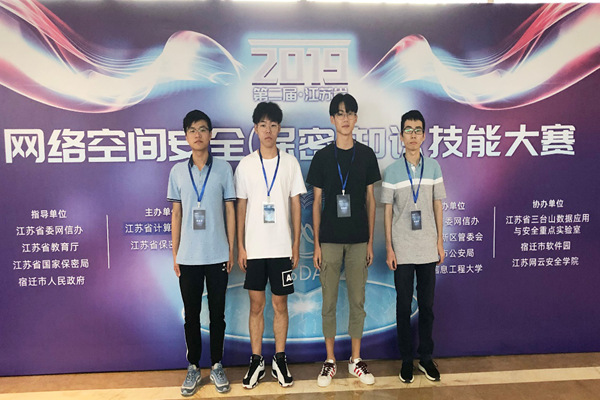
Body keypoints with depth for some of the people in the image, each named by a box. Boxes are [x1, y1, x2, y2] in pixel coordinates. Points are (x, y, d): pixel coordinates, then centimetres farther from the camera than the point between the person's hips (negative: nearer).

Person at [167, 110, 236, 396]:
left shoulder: (223, 168, 0)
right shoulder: (178, 171, 4)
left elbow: (230, 210, 2)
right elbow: (176, 214, 7)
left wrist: (231, 250, 0)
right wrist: (174, 254, 5)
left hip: (217, 255, -1)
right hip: (188, 257, 1)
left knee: (217, 313, 9)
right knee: (191, 314, 10)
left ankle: (217, 366, 25)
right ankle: (194, 368, 26)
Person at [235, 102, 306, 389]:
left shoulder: (290, 162, 2)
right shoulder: (245, 165, 2)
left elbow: (295, 205, 3)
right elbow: (241, 207, 4)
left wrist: (296, 244, 0)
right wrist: (240, 246, 0)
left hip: (281, 247, 0)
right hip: (254, 247, 0)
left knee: (280, 304, 9)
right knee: (256, 305, 9)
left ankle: (280, 359, 24)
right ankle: (256, 361, 23)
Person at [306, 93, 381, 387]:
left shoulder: (366, 154, 4)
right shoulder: (322, 157, 1)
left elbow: (370, 200, 6)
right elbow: (317, 202, 2)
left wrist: (371, 240, 2)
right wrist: (316, 244, -2)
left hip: (358, 239, 1)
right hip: (329, 239, -1)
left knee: (358, 301, 9)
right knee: (329, 302, 7)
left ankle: (356, 360, 24)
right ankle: (330, 361, 22)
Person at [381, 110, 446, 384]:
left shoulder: (433, 167, 3)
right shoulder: (392, 171, -2)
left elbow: (437, 206, 7)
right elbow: (387, 212, -1)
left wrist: (440, 241, 4)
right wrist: (389, 248, -4)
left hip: (428, 248, 2)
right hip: (402, 250, -1)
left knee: (427, 304, 10)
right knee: (403, 305, 7)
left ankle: (426, 357, 25)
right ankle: (406, 359, 21)